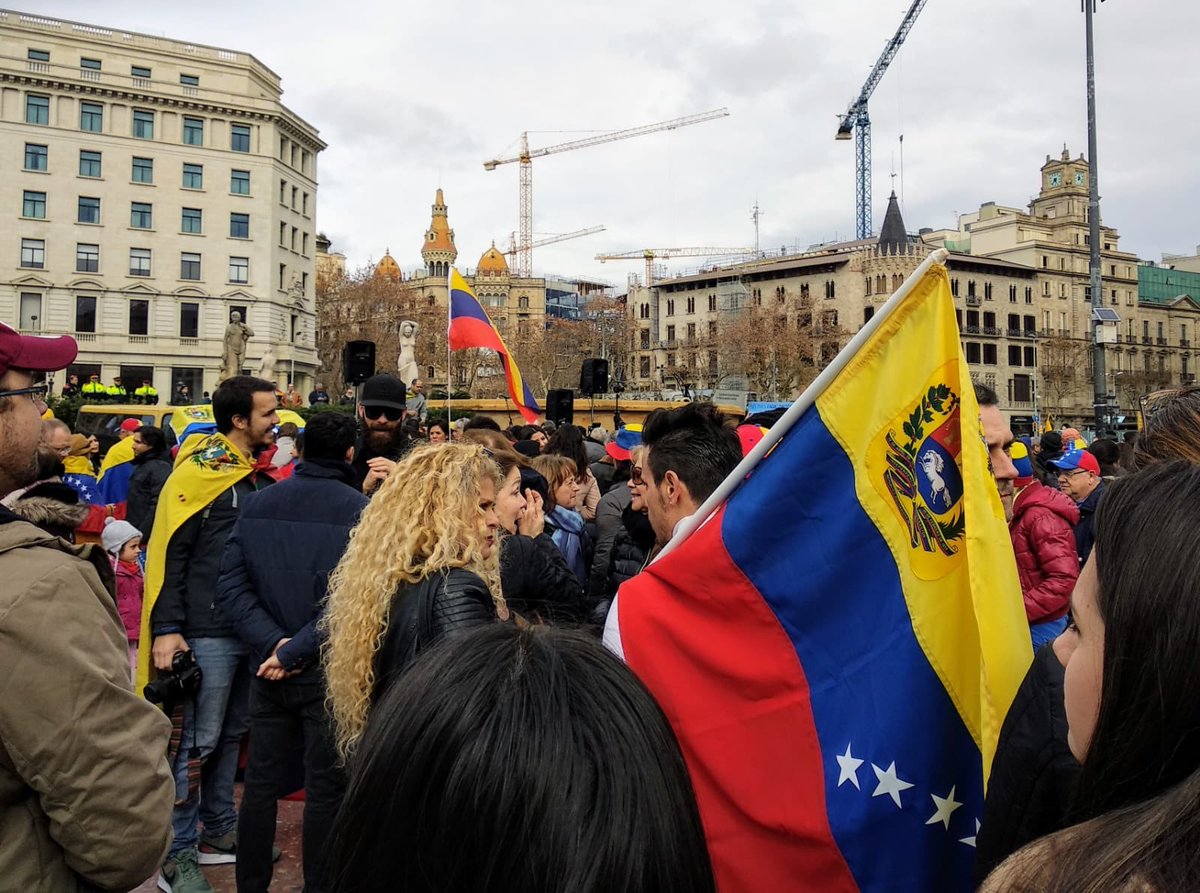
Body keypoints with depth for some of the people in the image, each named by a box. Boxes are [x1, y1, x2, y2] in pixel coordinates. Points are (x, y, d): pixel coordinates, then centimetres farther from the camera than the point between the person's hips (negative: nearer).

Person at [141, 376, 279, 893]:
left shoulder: (261, 474, 11)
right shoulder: (198, 473, -11)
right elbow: (167, 553, -13)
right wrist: (166, 629, -17)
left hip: (252, 630, 7)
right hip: (208, 633, -7)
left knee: (232, 735, 16)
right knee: (196, 742, 0)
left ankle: (218, 830, 30)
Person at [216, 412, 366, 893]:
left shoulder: (257, 503, 2)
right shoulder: (358, 509, -13)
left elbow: (231, 586, -3)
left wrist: (274, 642, -9)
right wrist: (295, 652, -15)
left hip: (266, 669, 4)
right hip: (328, 672, -4)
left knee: (261, 782, 15)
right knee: (326, 788, 8)